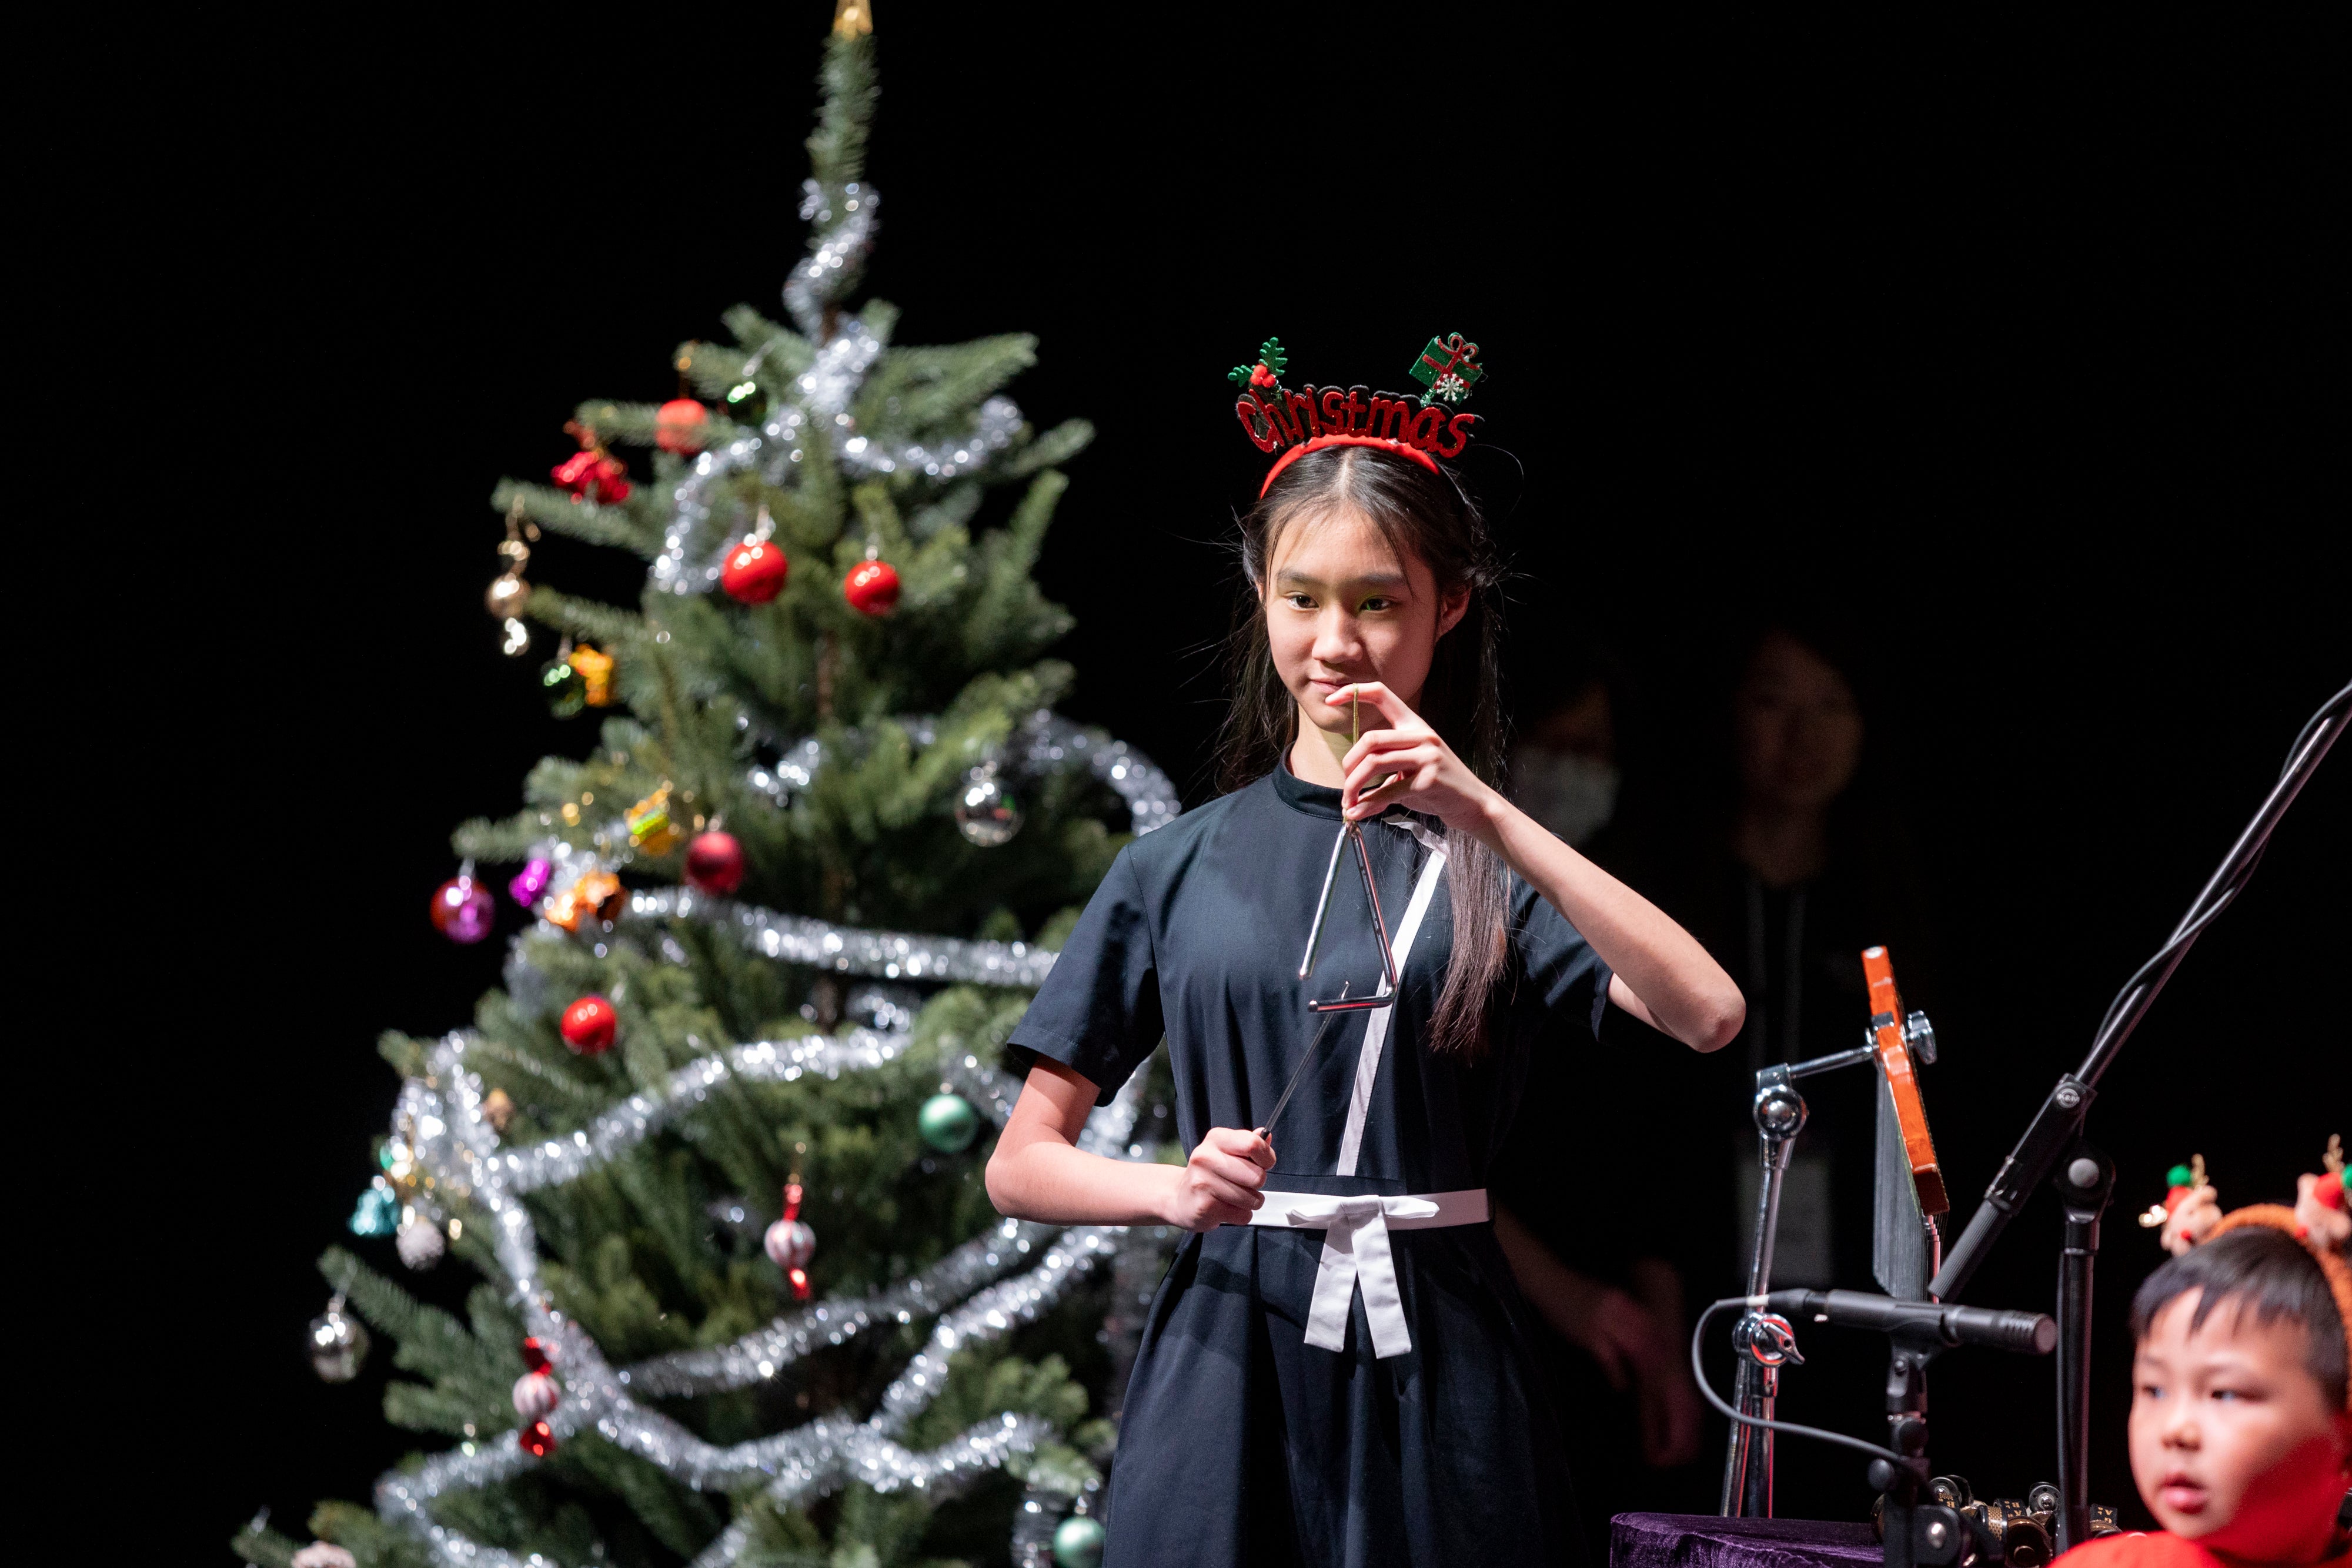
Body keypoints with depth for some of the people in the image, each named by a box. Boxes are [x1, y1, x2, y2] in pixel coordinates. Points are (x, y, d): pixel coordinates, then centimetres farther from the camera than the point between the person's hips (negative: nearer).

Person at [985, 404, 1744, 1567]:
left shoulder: (1485, 862, 4)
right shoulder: (1177, 871, 8)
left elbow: (1706, 1015, -15)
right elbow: (1021, 1165, 9)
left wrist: (1490, 818, -20)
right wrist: (1178, 1191, -12)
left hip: (1436, 1375, -1)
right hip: (1229, 1368, 1)